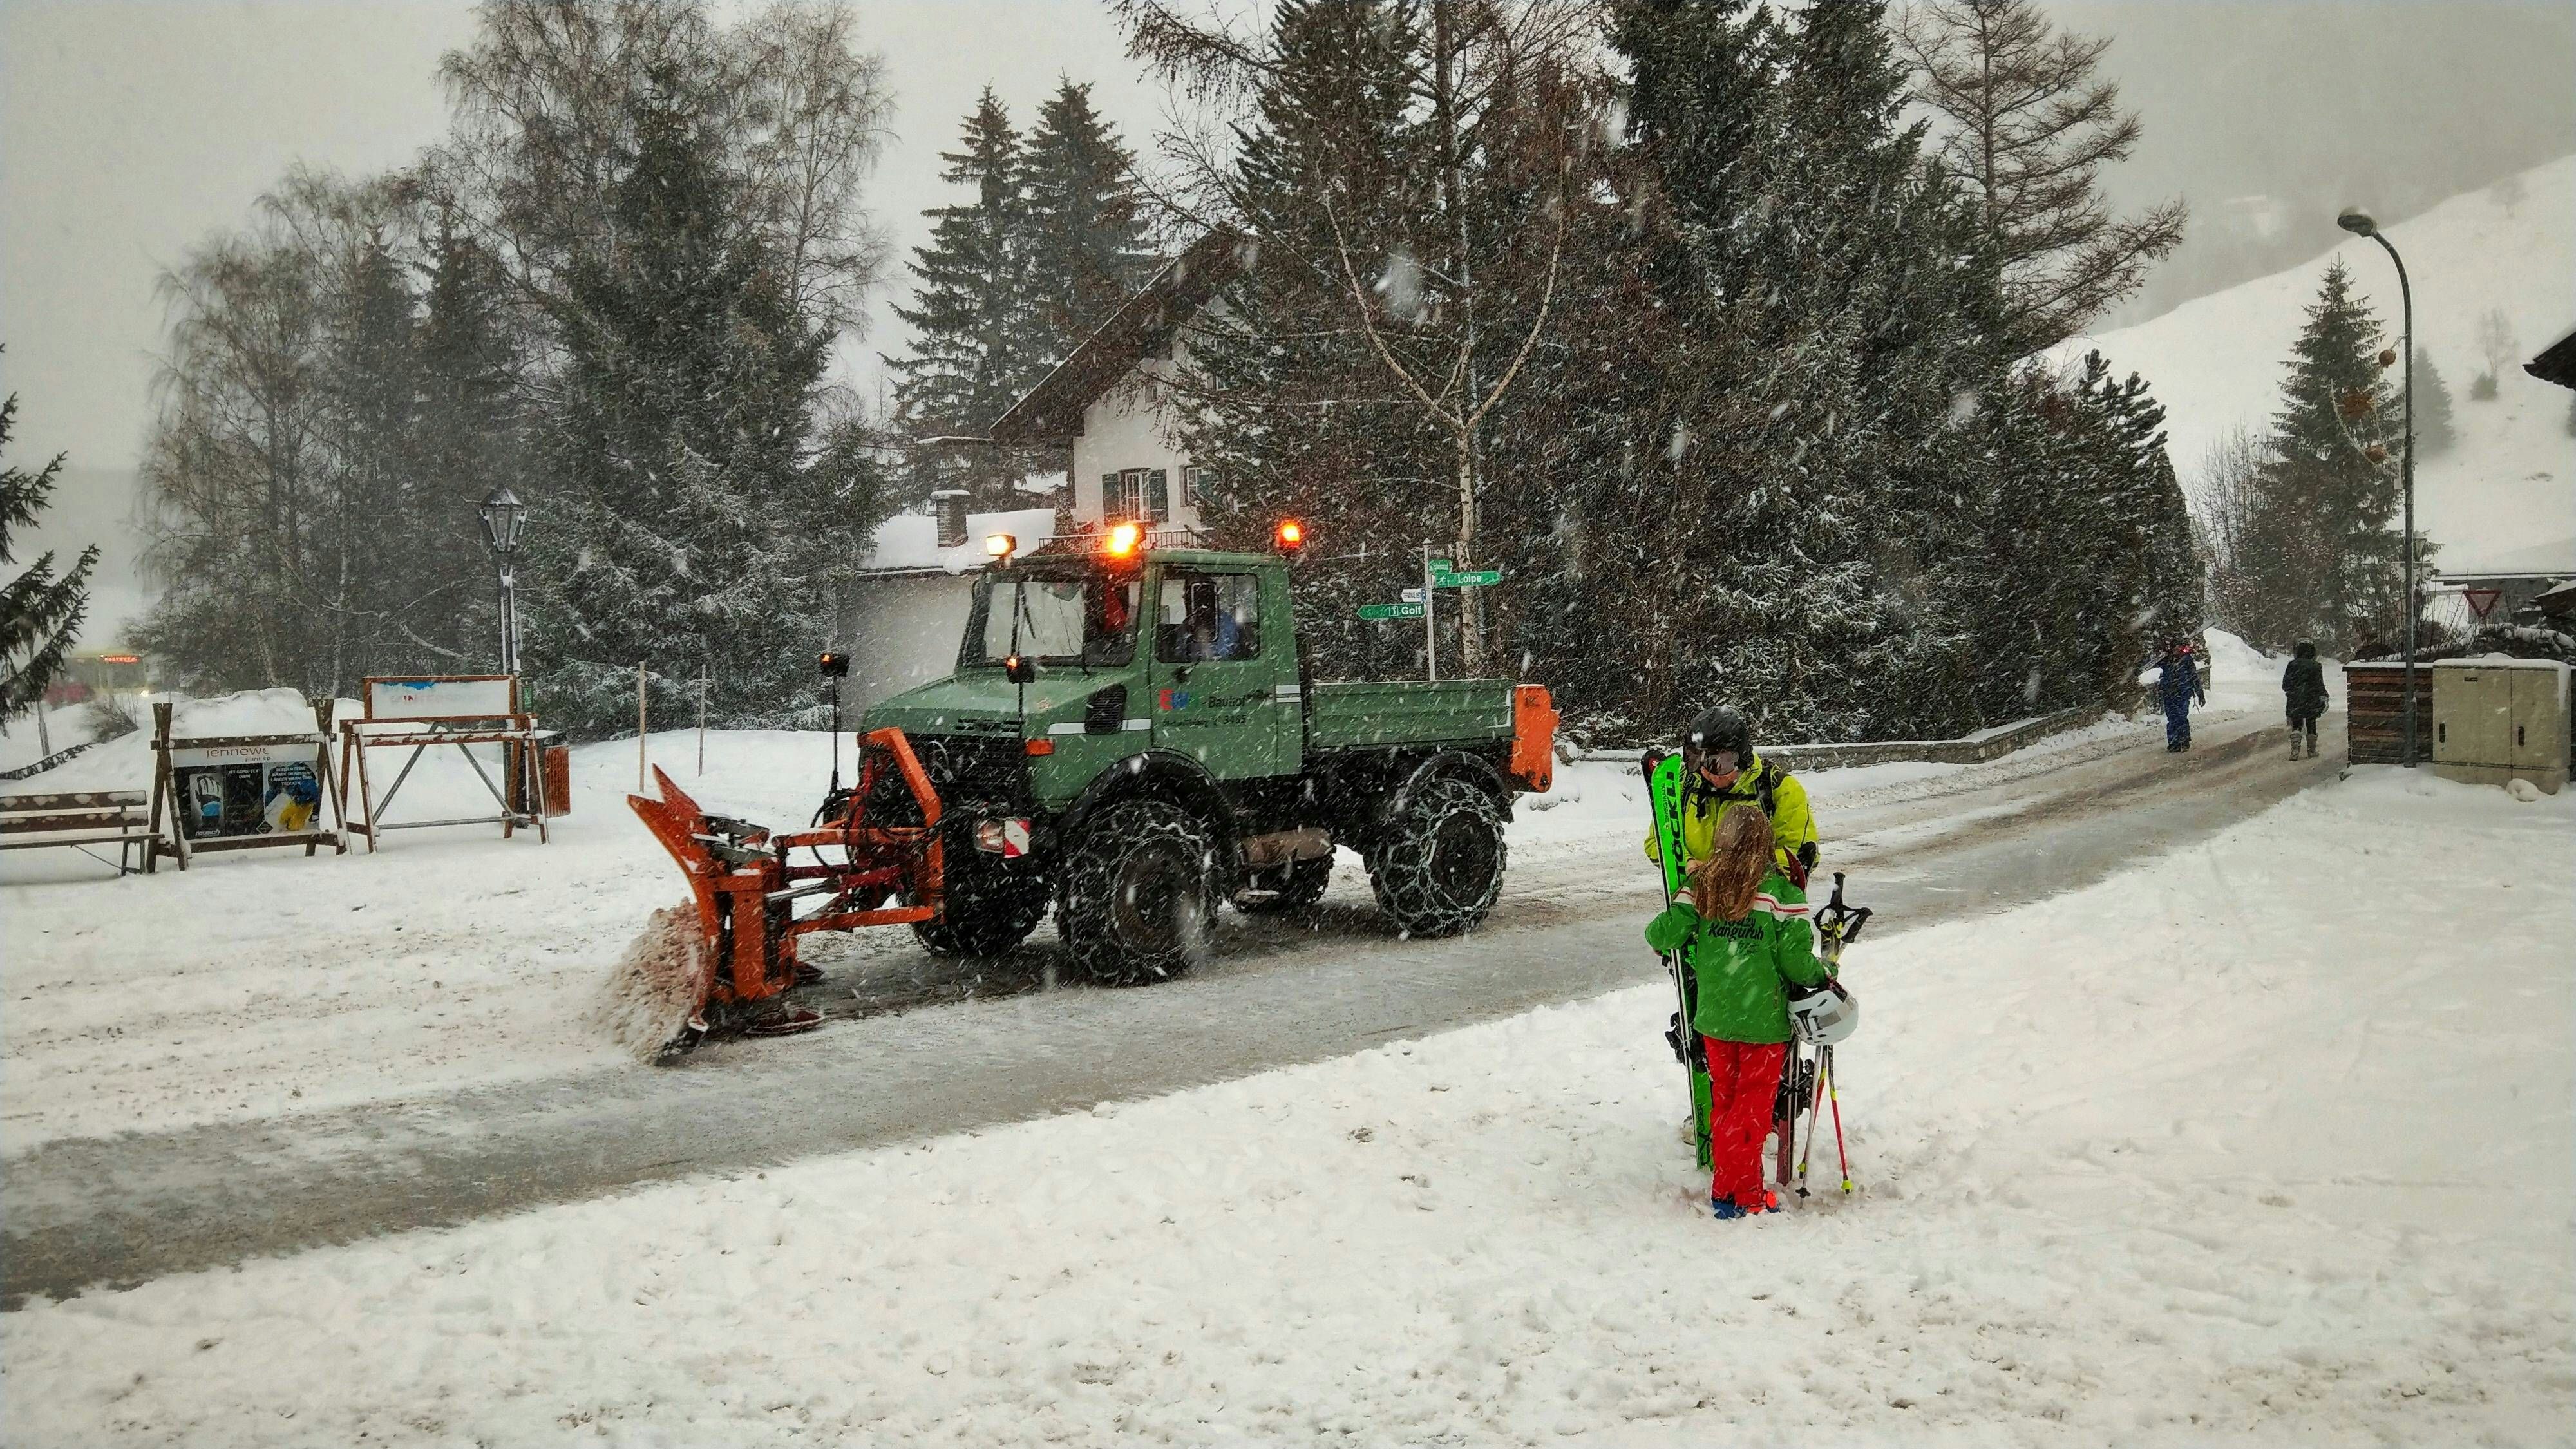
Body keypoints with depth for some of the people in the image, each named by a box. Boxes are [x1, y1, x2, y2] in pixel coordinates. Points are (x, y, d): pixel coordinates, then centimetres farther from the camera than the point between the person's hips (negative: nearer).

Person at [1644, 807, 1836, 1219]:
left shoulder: (1701, 885, -3)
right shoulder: (1781, 890, -12)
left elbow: (1665, 935, -8)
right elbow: (1796, 961, -14)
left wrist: (1657, 934, 15)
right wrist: (1824, 974, 5)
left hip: (1714, 1017, 3)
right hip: (1764, 1019, -3)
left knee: (1724, 1099, 17)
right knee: (1754, 1106, 9)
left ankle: (1722, 1189, 24)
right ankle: (1746, 1196, 14)